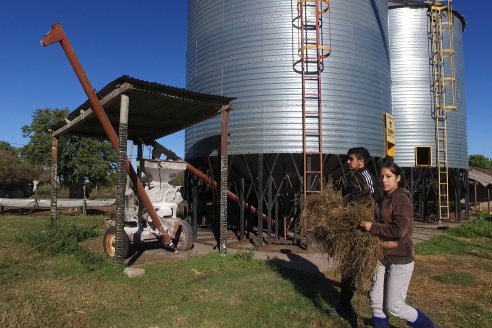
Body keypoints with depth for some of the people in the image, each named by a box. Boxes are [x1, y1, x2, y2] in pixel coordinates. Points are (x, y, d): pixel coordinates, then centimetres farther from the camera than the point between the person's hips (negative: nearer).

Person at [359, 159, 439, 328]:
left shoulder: (402, 200, -16)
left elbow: (399, 230, -24)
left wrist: (372, 227, -17)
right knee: (376, 302, 10)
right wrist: (369, 225, 2)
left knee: (394, 306, 2)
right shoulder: (385, 199, 10)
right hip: (383, 256, 8)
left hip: (400, 258, -8)